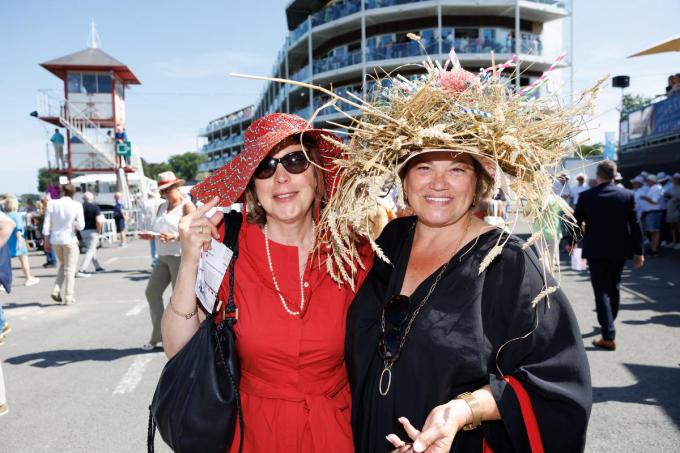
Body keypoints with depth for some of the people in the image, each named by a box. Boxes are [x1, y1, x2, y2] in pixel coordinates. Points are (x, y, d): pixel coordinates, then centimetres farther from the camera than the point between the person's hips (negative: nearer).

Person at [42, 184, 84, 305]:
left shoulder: (52, 204, -1)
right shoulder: (76, 205, -9)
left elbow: (47, 225, 0)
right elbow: (80, 226, -14)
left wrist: (46, 241, 9)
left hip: (55, 239, 4)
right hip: (69, 240, -4)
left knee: (62, 265, 24)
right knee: (70, 269, 7)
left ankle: (56, 291, 12)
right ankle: (68, 297, 7)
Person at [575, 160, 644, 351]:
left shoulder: (586, 196, -8)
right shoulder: (628, 195, -4)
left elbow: (576, 222, 0)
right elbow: (635, 225, -3)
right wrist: (638, 251, 4)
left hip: (596, 250, -3)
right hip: (619, 250, 3)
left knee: (601, 291, 0)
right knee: (613, 287, 20)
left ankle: (609, 336, -6)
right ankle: (608, 325, 38)